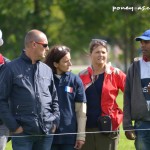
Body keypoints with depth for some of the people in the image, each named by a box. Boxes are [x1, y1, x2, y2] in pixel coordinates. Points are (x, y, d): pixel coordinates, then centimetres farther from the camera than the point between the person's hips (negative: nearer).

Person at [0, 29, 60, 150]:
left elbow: (54, 99, 21)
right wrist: (13, 126, -9)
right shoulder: (12, 68, -2)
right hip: (23, 134, -5)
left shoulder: (47, 70, 13)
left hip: (46, 133, 5)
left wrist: (55, 121, 7)